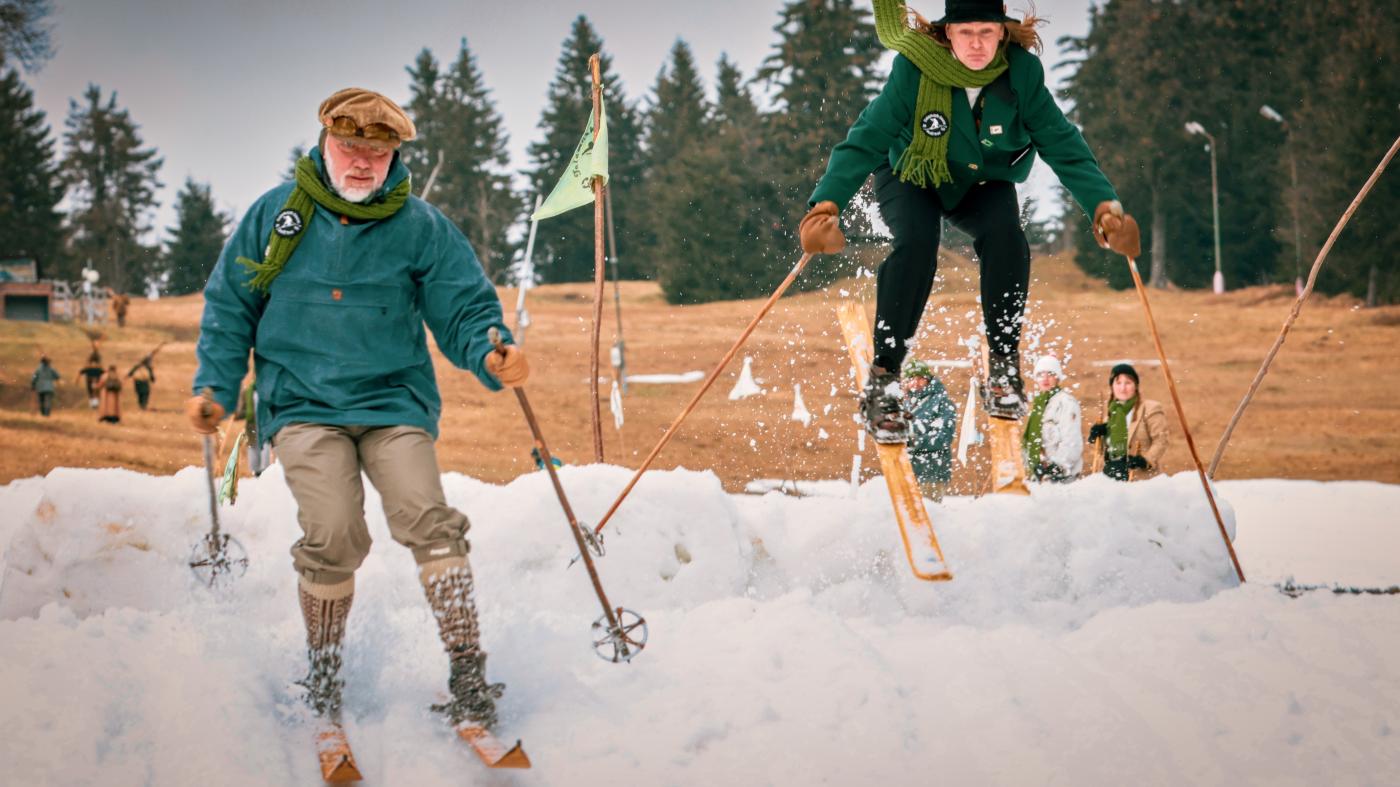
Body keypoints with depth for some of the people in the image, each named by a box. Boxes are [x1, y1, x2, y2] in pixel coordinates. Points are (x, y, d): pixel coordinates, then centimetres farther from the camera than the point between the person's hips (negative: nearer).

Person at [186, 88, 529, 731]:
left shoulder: (421, 227, 3)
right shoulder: (275, 214, 6)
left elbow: (464, 310, 3)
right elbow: (230, 308, 14)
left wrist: (491, 356, -19)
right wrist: (216, 388, 5)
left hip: (395, 400, 0)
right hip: (302, 404, 0)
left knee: (427, 520, -20)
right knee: (332, 534, -18)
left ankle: (468, 672, -14)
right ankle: (323, 674, 3)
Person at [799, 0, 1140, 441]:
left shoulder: (1022, 71, -22)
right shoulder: (915, 69, -28)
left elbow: (1063, 146, -19)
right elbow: (865, 141, -30)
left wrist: (1103, 205, -31)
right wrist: (827, 203, -43)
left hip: (983, 185, 2)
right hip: (911, 178, -2)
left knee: (1004, 234, -29)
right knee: (915, 245, -31)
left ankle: (1004, 366, -14)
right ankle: (881, 383, -23)